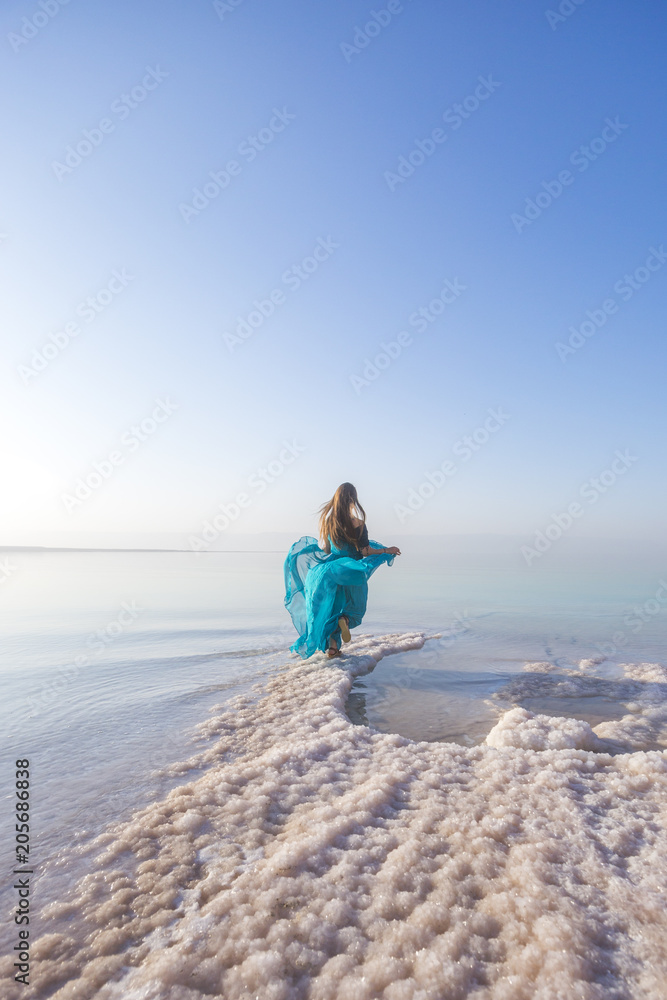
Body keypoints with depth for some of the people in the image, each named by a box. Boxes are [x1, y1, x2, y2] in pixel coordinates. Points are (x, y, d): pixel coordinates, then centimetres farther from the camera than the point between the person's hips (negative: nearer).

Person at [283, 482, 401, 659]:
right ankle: (345, 619, -16)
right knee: (356, 607, 17)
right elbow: (365, 551, -13)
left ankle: (332, 646, 6)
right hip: (353, 570, -3)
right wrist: (387, 550, -2)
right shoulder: (357, 522, -14)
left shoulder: (328, 519, -4)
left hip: (333, 568, 3)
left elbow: (325, 549, 1)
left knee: (333, 607, 17)